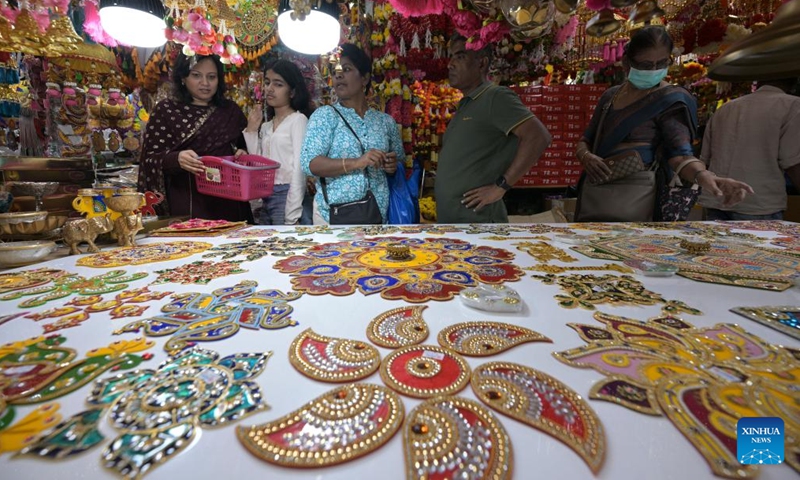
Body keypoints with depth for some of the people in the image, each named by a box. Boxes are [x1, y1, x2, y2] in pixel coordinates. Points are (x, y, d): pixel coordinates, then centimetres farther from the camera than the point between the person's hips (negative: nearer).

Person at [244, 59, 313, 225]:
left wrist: (292, 216, -18)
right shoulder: (266, 126, 15)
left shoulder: (298, 120, -5)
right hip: (265, 200, 7)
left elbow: (299, 168, -12)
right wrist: (251, 130, 7)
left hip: (287, 197, -7)